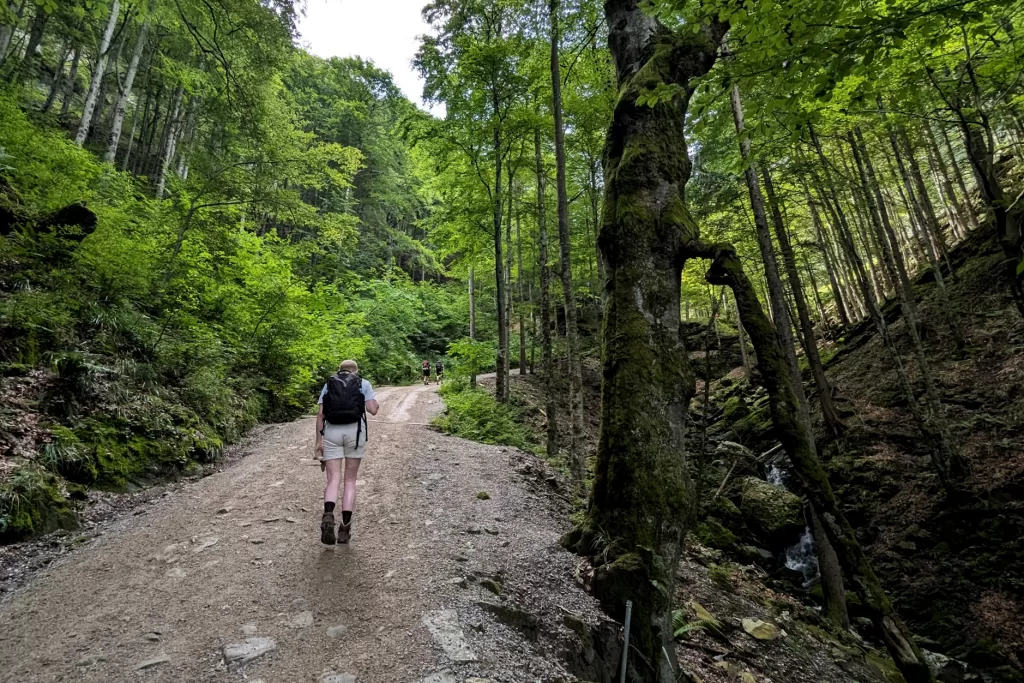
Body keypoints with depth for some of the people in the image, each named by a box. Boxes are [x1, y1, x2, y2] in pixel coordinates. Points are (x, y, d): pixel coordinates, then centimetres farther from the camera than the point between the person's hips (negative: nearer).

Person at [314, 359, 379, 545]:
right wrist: (376, 404, 22)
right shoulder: (364, 384, 10)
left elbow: (320, 414, 7)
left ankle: (328, 516, -27)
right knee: (350, 481, 9)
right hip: (355, 431, -1)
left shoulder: (328, 385, 16)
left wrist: (319, 442, 7)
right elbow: (373, 410, -1)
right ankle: (345, 528, 5)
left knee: (333, 480, 1)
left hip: (331, 432, 1)